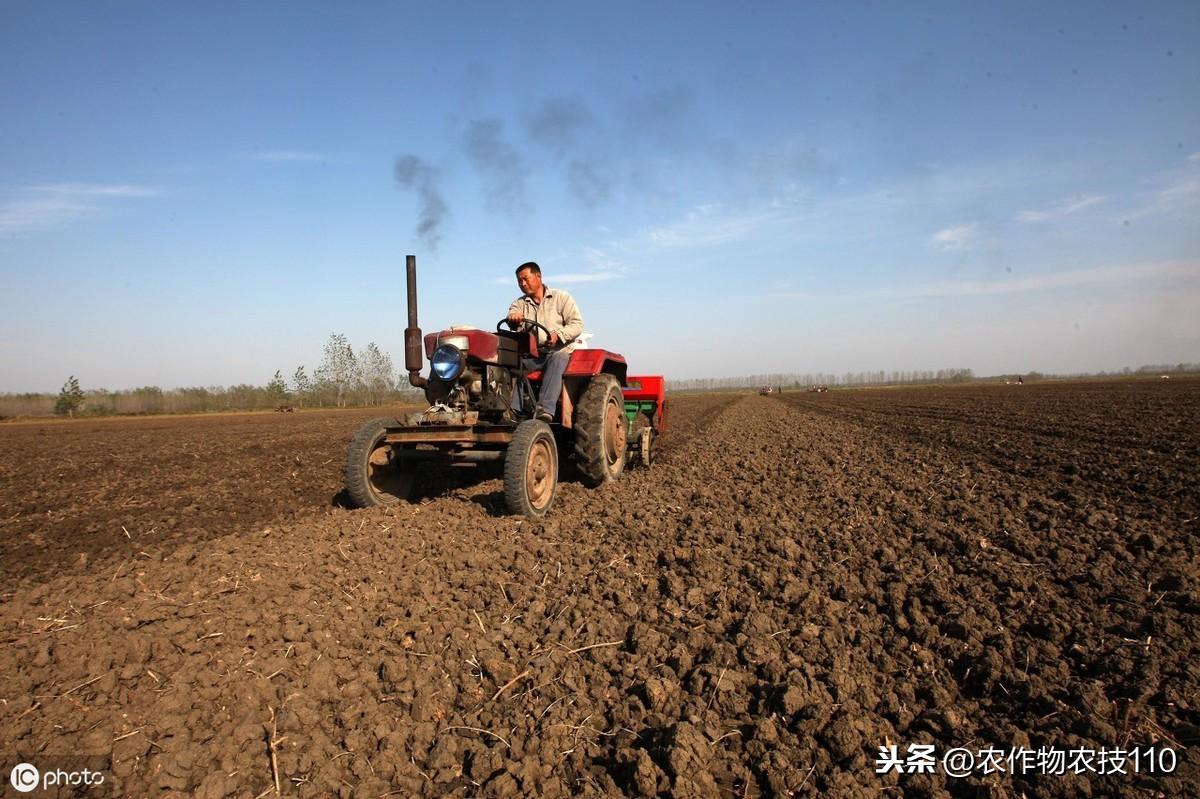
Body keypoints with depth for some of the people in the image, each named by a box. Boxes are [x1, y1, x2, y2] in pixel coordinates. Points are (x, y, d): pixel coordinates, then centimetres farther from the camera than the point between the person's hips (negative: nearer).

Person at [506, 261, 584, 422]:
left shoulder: (561, 297, 7)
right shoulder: (519, 303, 17)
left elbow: (577, 324, -2)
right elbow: (512, 316, -6)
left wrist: (558, 335, -21)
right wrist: (514, 318, -32)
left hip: (559, 350, -3)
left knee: (556, 360, -38)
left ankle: (545, 409, -53)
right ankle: (512, 409, -40)